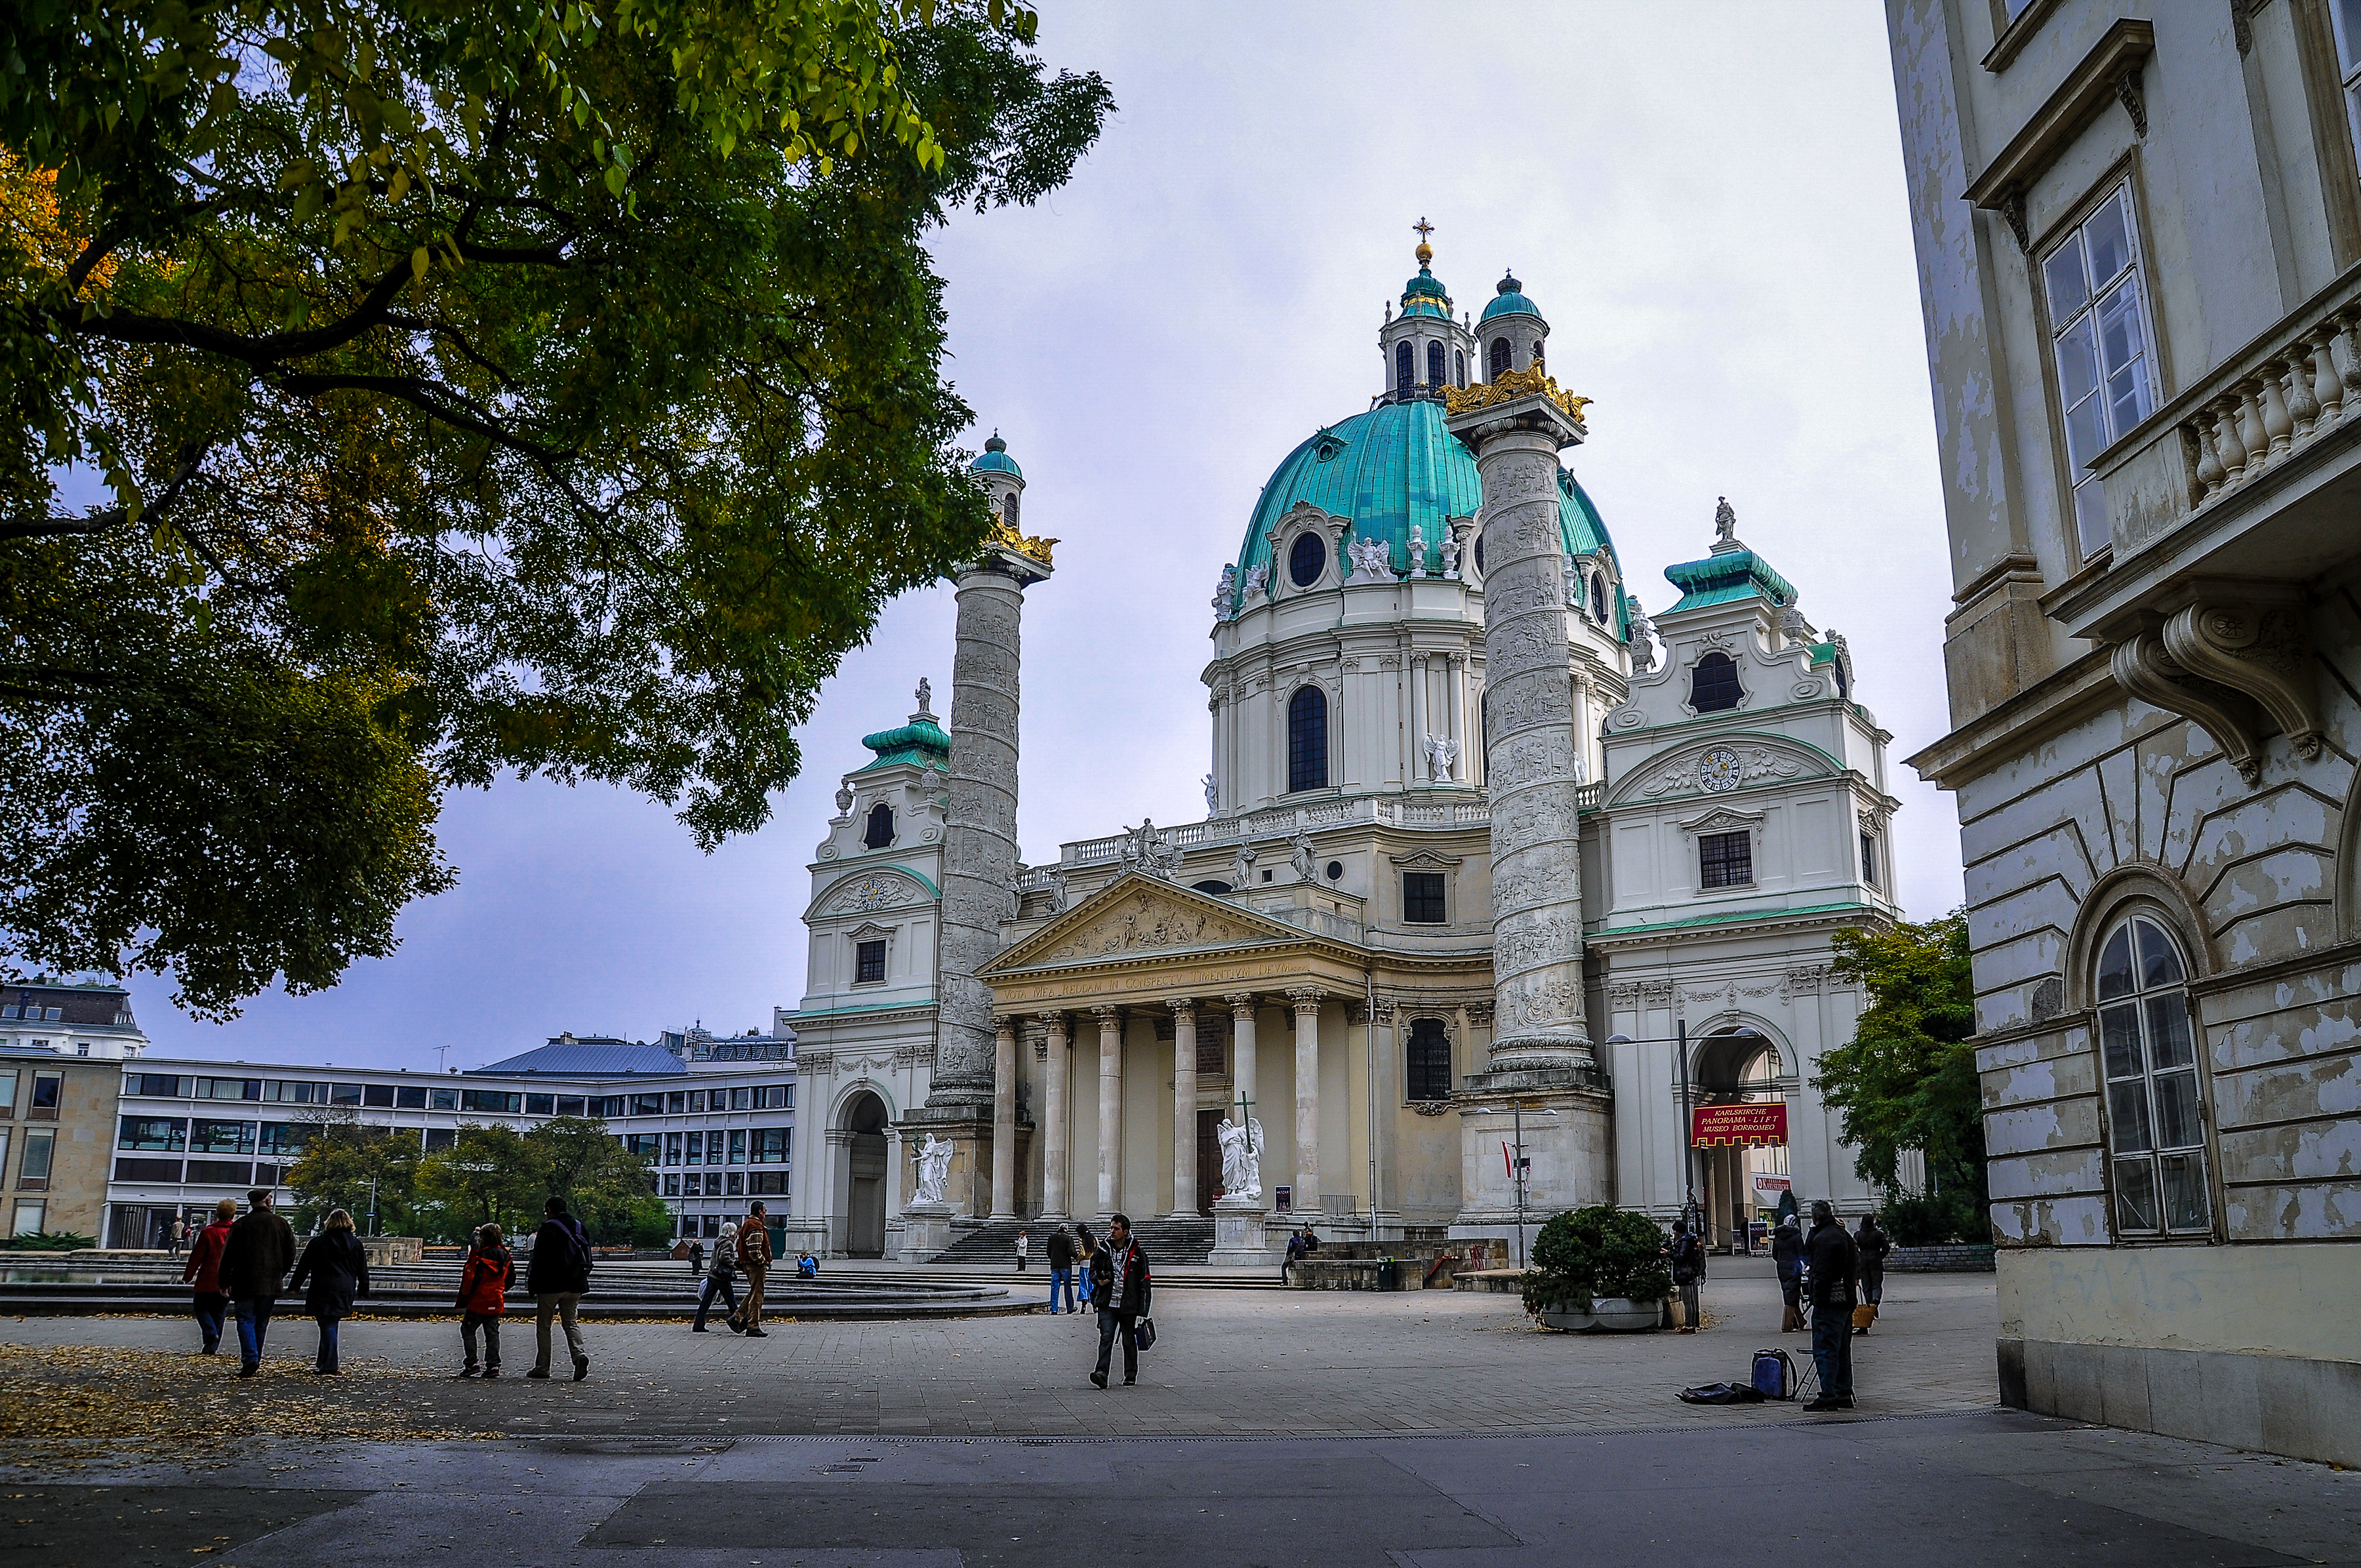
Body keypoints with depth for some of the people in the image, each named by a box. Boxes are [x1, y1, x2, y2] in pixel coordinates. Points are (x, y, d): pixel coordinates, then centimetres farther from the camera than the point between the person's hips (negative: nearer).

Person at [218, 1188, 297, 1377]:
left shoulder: (240, 1225, -3)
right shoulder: (281, 1224, 4)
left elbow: (228, 1256, -2)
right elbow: (290, 1254, 8)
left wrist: (225, 1282, 7)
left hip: (245, 1283, -2)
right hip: (271, 1284, 3)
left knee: (246, 1321, 0)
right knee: (261, 1323, 13)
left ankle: (249, 1360, -16)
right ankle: (255, 1361, 17)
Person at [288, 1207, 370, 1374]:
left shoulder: (318, 1242, -2)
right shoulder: (356, 1244, 6)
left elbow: (303, 1267, 1)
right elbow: (363, 1271, 10)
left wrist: (294, 1286, 10)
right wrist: (363, 1290, 17)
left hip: (322, 1292, -3)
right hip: (345, 1292, 3)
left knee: (328, 1327, -2)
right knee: (331, 1326, 16)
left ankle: (328, 1367, -6)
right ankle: (322, 1362, 24)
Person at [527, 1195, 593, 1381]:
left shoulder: (547, 1228, -8)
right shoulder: (580, 1228, 12)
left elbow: (539, 1260, -12)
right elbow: (587, 1259, 17)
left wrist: (532, 1287, -5)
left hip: (551, 1285, -5)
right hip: (574, 1286, 5)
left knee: (543, 1325, 7)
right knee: (571, 1323, 8)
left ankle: (542, 1367, 9)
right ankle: (579, 1354, -16)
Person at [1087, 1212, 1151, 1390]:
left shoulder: (1137, 1253, -2)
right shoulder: (1103, 1250, 6)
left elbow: (1144, 1282, 0)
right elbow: (1093, 1270, 21)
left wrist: (1142, 1311, -4)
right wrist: (1099, 1280, -5)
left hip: (1129, 1306, -1)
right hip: (1107, 1304, 1)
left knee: (1129, 1342, 9)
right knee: (1106, 1338, -12)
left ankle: (1131, 1375, 23)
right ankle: (1102, 1373, -19)